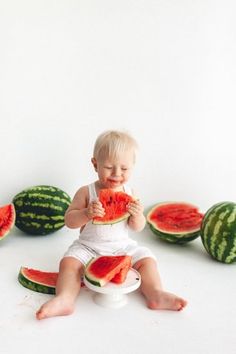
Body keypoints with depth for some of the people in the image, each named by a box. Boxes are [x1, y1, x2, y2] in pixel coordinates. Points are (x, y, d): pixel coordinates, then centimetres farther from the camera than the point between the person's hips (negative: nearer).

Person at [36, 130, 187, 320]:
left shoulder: (130, 193, -1)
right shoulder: (86, 192, -8)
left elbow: (138, 228, 2)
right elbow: (69, 220, -8)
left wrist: (137, 215, -22)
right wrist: (87, 213, -28)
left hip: (123, 246, 2)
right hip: (88, 247, -2)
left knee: (147, 259, -14)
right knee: (69, 262, -24)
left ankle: (157, 294, -15)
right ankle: (64, 299, -30)